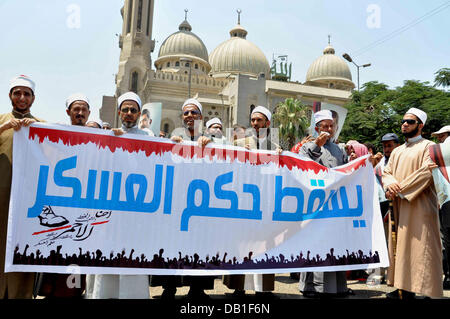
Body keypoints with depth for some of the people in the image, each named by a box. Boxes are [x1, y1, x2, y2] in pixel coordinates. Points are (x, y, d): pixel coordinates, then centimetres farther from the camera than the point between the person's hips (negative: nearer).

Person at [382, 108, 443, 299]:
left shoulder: (428, 146, -1)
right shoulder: (397, 151, 20)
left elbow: (426, 172, -14)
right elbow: (387, 172, 14)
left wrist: (401, 188, -16)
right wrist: (390, 186, -9)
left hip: (419, 205, -6)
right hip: (398, 206, 7)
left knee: (419, 247, -8)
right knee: (400, 246, 6)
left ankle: (426, 290, -3)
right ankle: (403, 288, 13)